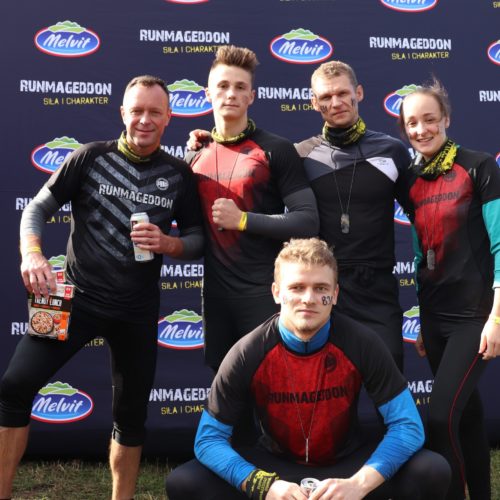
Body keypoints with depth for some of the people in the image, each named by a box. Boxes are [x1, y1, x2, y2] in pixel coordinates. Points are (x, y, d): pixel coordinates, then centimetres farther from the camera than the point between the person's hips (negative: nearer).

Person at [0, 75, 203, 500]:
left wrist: (168, 244, -15)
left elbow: (198, 238, 7)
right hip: (78, 297, -1)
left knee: (131, 413, 13)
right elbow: (38, 208, 0)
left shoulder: (179, 175, 1)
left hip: (137, 311, 2)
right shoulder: (91, 157, -3)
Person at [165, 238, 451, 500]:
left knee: (433, 472, -25)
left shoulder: (362, 344, -17)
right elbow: (209, 438, -14)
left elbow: (408, 425, -16)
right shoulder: (248, 354, -18)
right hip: (277, 467, 0)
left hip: (346, 465, 0)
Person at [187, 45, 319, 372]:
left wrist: (243, 219, -16)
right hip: (216, 292, 5)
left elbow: (307, 222, -13)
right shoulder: (196, 158, 8)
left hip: (265, 292, -4)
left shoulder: (275, 150, -6)